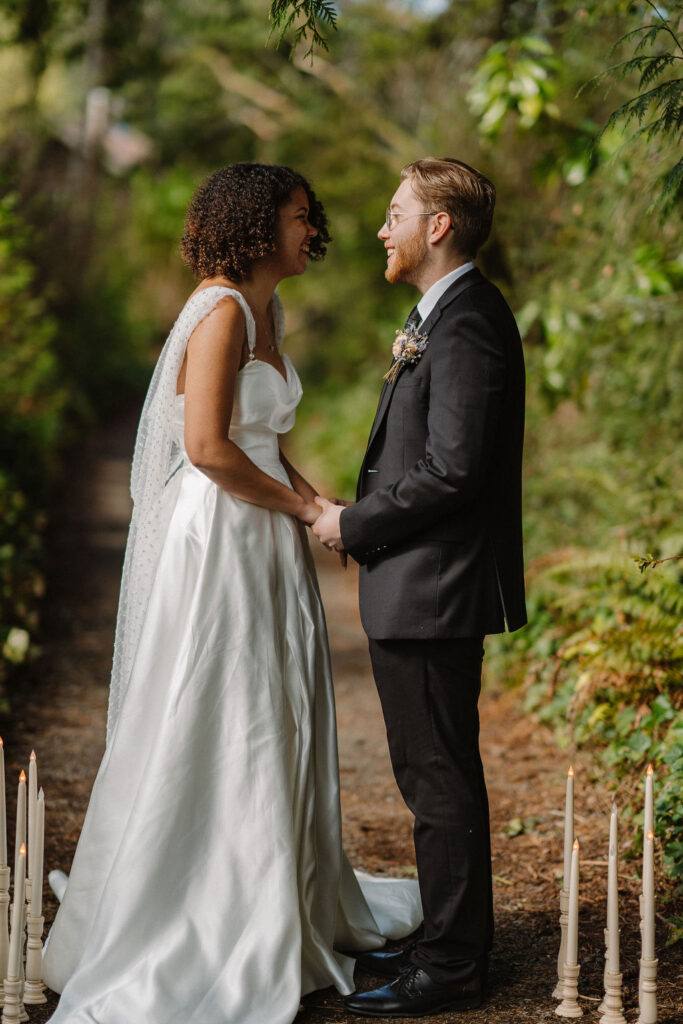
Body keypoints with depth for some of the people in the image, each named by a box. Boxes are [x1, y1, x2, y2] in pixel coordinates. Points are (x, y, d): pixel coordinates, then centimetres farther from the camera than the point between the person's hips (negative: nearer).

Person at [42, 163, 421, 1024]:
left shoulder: (265, 311, 14)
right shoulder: (222, 310, -16)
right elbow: (208, 445, -23)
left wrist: (311, 501, 4)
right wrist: (300, 506, -12)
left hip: (262, 544, 10)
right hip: (218, 543, -10)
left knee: (275, 723, 15)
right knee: (216, 733, -2)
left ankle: (290, 911, 28)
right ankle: (202, 932, 10)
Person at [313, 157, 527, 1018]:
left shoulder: (465, 323, -18)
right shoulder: (445, 313, 15)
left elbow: (451, 469, -24)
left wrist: (355, 526, -14)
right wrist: (359, 515, 10)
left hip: (434, 590, -11)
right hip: (421, 588, 11)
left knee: (442, 778, -2)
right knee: (432, 774, 17)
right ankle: (451, 939, 28)